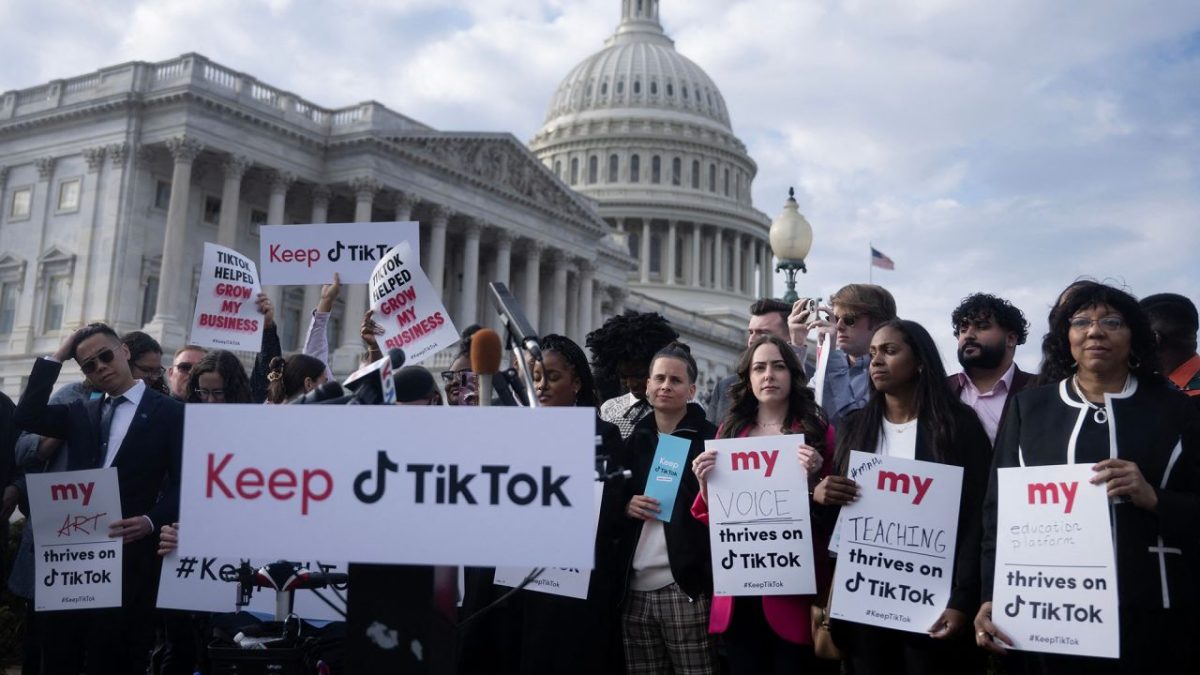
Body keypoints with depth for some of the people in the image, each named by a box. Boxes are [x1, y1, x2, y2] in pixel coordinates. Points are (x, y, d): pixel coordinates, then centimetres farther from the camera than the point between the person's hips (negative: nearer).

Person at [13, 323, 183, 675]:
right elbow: (27, 417, 2)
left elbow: (182, 484, -4)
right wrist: (57, 356, 3)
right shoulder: (82, 413, 17)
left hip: (129, 554, -5)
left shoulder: (169, 412, 0)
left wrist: (151, 521, -20)